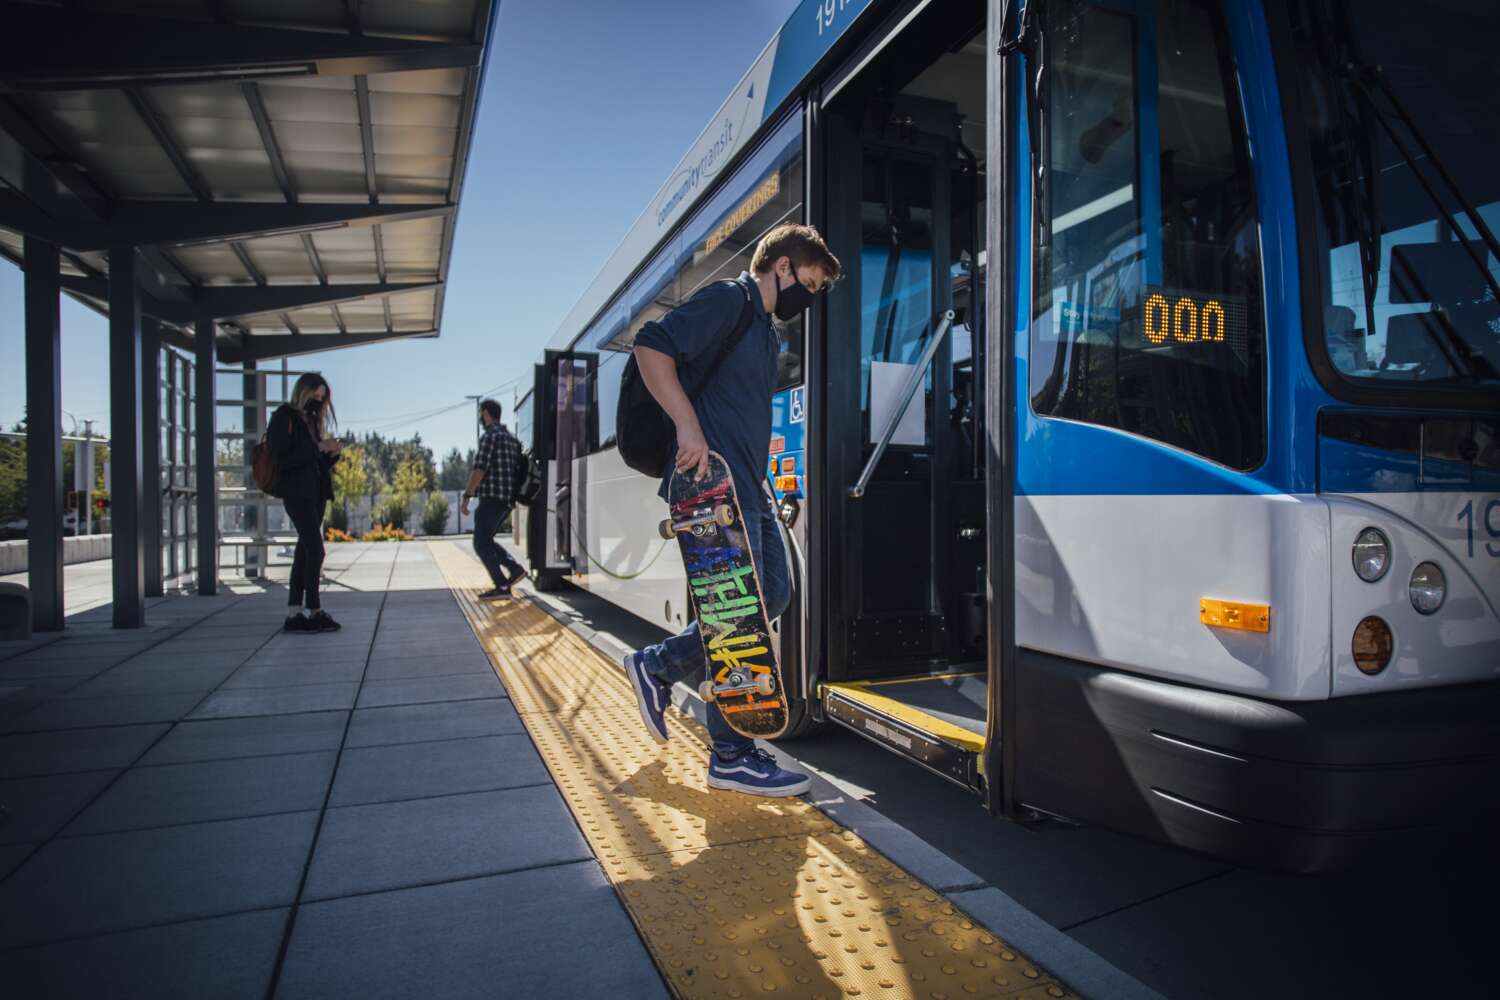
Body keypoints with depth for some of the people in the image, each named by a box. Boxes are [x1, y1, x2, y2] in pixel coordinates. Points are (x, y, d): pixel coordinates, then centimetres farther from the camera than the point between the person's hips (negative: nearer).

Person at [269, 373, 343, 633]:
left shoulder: (313, 420, 18)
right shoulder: (284, 417, -6)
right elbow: (282, 460, -15)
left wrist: (332, 453, 0)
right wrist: (318, 448, -17)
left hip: (315, 493, 8)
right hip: (296, 492, -8)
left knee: (305, 551, 6)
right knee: (315, 549, -11)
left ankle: (294, 614, 9)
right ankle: (314, 611, -5)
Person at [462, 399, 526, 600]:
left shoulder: (490, 436, -10)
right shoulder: (511, 437, 17)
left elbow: (479, 469, -18)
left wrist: (466, 496, -15)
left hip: (492, 498, -9)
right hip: (507, 500, 9)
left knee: (482, 544, -2)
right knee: (485, 540, 19)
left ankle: (502, 587, -5)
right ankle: (515, 569, 9)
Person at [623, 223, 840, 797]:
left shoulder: (767, 333, 23)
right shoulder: (727, 300, -5)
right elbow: (652, 346, -17)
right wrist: (688, 427, -24)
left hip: (747, 487, 10)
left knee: (772, 596, 11)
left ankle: (656, 667, 21)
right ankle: (732, 758, 4)